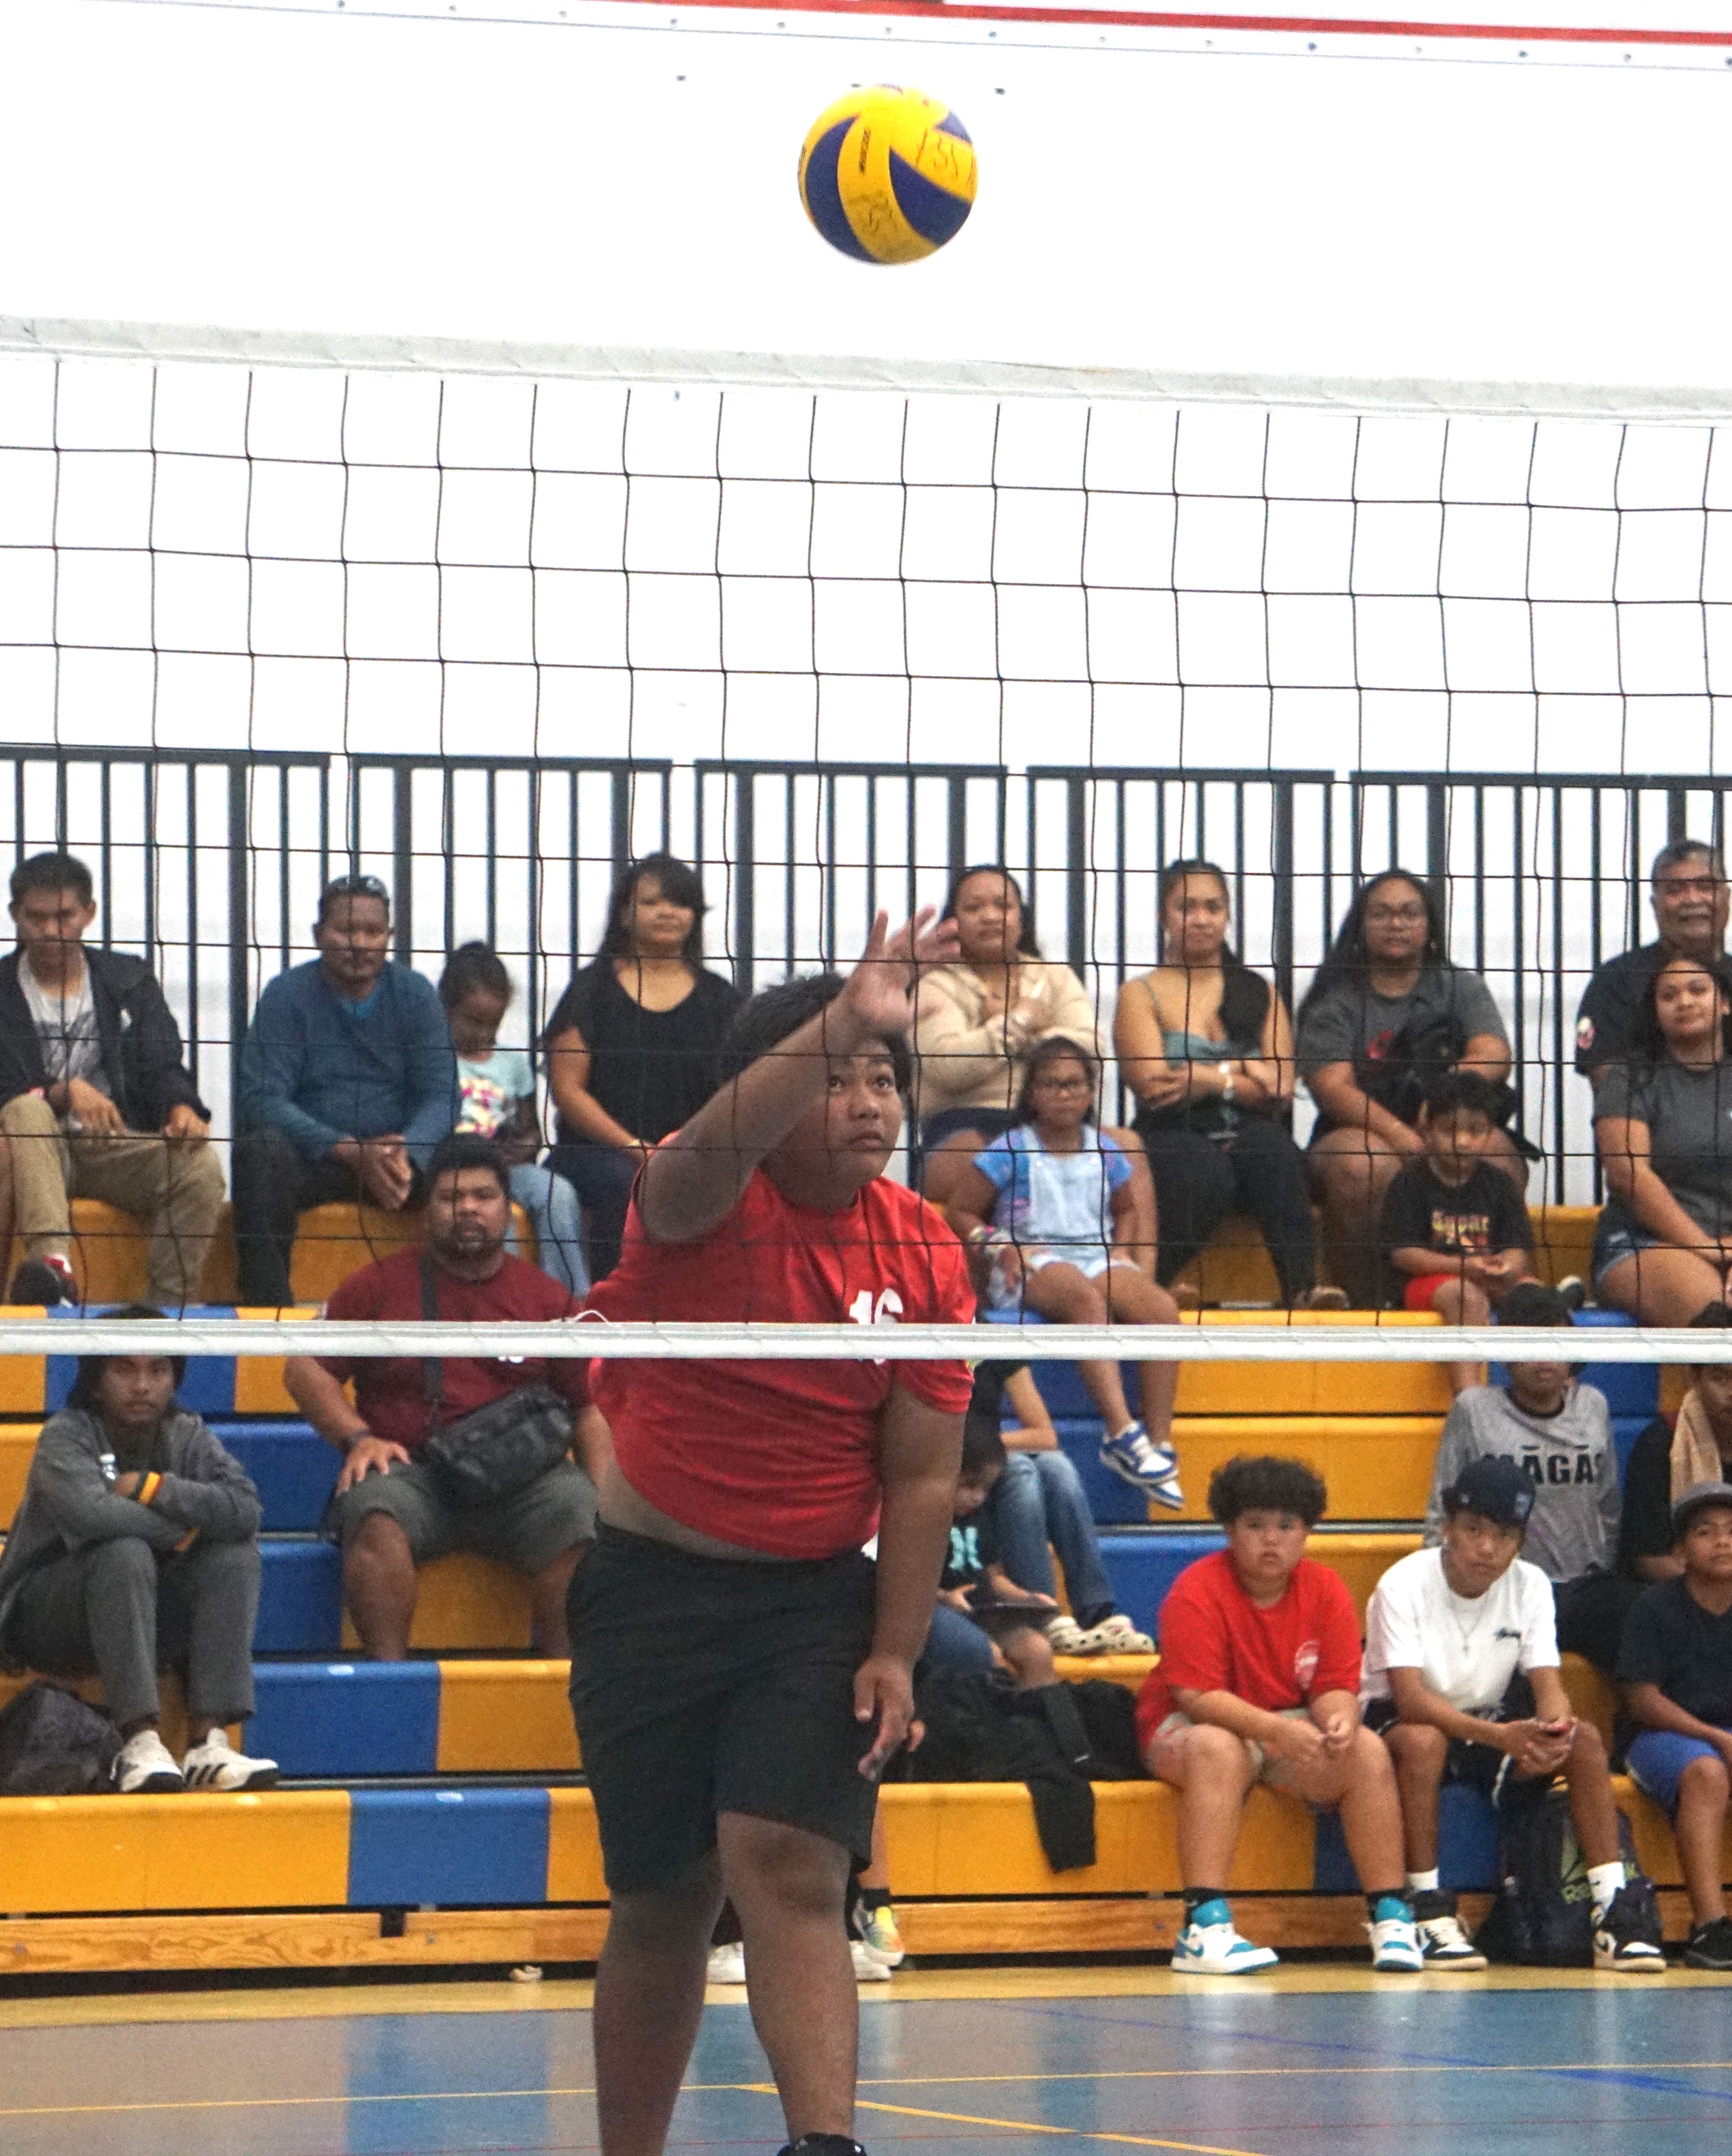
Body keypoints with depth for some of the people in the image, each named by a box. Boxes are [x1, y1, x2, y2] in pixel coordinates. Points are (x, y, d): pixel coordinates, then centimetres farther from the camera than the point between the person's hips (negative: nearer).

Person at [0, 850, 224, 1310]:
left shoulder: (130, 982, 15)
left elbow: (164, 1069, 5)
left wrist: (182, 1108, -18)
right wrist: (63, 1093, -22)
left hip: (119, 1150, 2)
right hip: (37, 1152, -2)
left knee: (201, 1167, -28)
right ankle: (53, 1266, -58)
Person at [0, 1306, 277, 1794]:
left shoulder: (187, 1437, 2)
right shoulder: (66, 1436, -12)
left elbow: (246, 1511, -16)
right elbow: (88, 1512, -34)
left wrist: (153, 1488, -21)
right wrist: (182, 1532, -21)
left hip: (151, 1615, 5)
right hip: (47, 1618, -5)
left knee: (235, 1553, -18)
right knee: (125, 1551, -33)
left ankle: (208, 1741, -28)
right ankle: (140, 1742, -40)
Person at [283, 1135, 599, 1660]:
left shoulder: (547, 1299, 16)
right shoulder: (381, 1286, 14)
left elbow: (591, 1406, 16)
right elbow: (305, 1367, 14)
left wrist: (603, 1492, -2)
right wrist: (356, 1437, -4)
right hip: (412, 1471, -1)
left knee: (581, 1515, -30)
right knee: (376, 1515, -35)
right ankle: (388, 1667, -38)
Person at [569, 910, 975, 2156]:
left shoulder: (926, 1255, -1)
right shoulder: (702, 1203, -10)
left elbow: (922, 1478, 1)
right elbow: (719, 1145, -37)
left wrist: (895, 1653, -7)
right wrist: (841, 1021, -49)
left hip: (817, 1601, 1)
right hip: (655, 1584, -1)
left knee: (791, 1869, -17)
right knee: (664, 1902, 7)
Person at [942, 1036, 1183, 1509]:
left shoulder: (1104, 1150, 13)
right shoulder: (1011, 1152, 1)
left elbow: (1127, 1209, 28)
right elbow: (960, 1213, 4)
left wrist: (1121, 1252, 8)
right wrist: (1002, 1248, -12)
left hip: (1097, 1258, 5)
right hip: (1033, 1265, -5)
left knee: (1161, 1308, -26)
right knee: (1086, 1297, -40)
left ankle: (1160, 1442, -28)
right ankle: (1120, 1431, -49)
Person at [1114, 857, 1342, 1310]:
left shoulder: (1259, 993, 19)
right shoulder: (1141, 996, 10)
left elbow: (1281, 1093, 8)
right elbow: (1152, 1084, -6)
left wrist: (1207, 1080, -6)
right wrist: (1238, 1075, -4)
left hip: (1248, 1136, 2)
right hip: (1173, 1139, -2)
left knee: (1273, 1150, -35)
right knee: (1205, 1174, -38)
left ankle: (1303, 1289, -47)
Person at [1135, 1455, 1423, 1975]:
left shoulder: (1325, 1590, -3)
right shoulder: (1198, 1591, -17)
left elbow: (1335, 1688, -5)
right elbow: (1197, 1696, -23)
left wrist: (1340, 1721, -30)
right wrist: (1276, 1730, -37)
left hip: (1290, 1726, 5)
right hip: (1185, 1727, -5)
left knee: (1368, 1753, -20)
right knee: (1220, 1751, -38)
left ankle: (1390, 1916, -13)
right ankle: (1204, 1927, -44)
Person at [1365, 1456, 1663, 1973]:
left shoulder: (1531, 1586, -4)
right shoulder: (1403, 1586, -19)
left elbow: (1548, 1684, -11)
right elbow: (1410, 1698, -29)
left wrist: (1554, 1731, -37)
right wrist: (1500, 1737, -43)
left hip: (1489, 1723, 5)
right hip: (1397, 1723, -5)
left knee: (1585, 1740, -20)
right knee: (1421, 1741, -40)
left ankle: (1614, 1912, -22)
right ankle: (1429, 1913, -31)